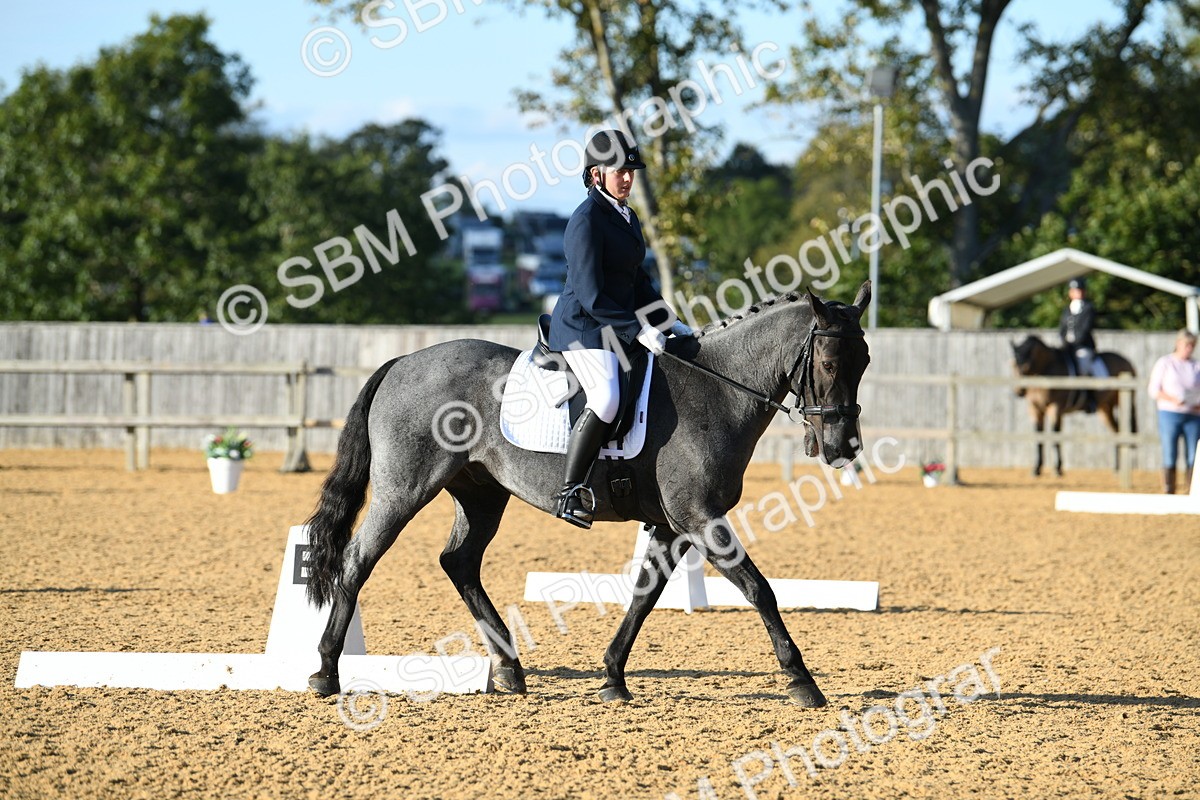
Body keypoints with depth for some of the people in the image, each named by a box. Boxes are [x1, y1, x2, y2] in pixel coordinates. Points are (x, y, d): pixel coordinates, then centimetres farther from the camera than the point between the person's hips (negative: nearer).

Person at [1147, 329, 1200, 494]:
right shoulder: (1164, 363, 2)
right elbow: (1154, 390, -2)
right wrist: (1173, 399, -18)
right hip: (1170, 414, -3)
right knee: (1170, 457, -2)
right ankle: (1168, 494, 1)